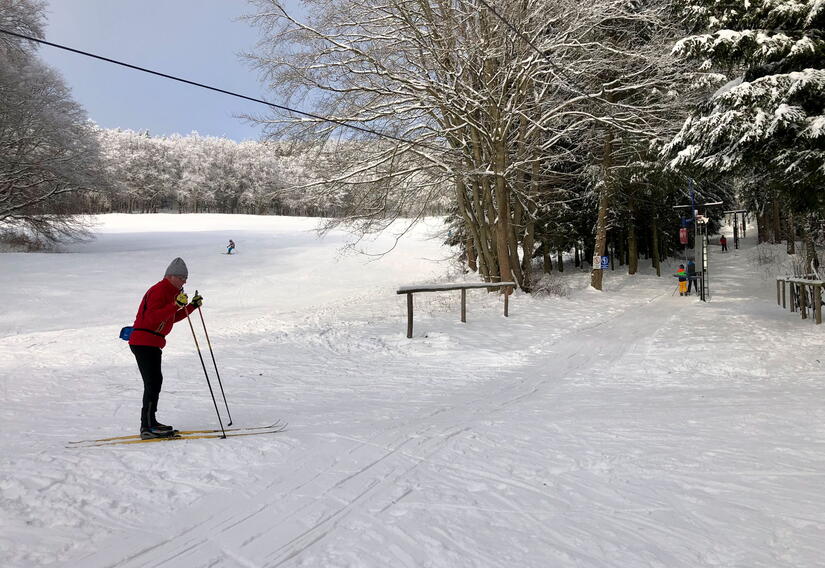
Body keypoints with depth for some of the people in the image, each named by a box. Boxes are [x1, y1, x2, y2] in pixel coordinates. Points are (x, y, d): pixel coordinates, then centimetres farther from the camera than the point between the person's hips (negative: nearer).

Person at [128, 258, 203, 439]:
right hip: (144, 342, -10)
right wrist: (176, 305, -34)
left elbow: (172, 318, 22)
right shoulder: (158, 291, -14)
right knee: (153, 383, -12)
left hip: (151, 343, 10)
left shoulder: (170, 293, 17)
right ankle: (148, 427, -10)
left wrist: (192, 306, 13)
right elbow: (152, 318, -26)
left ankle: (150, 423, 22)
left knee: (155, 382, 14)